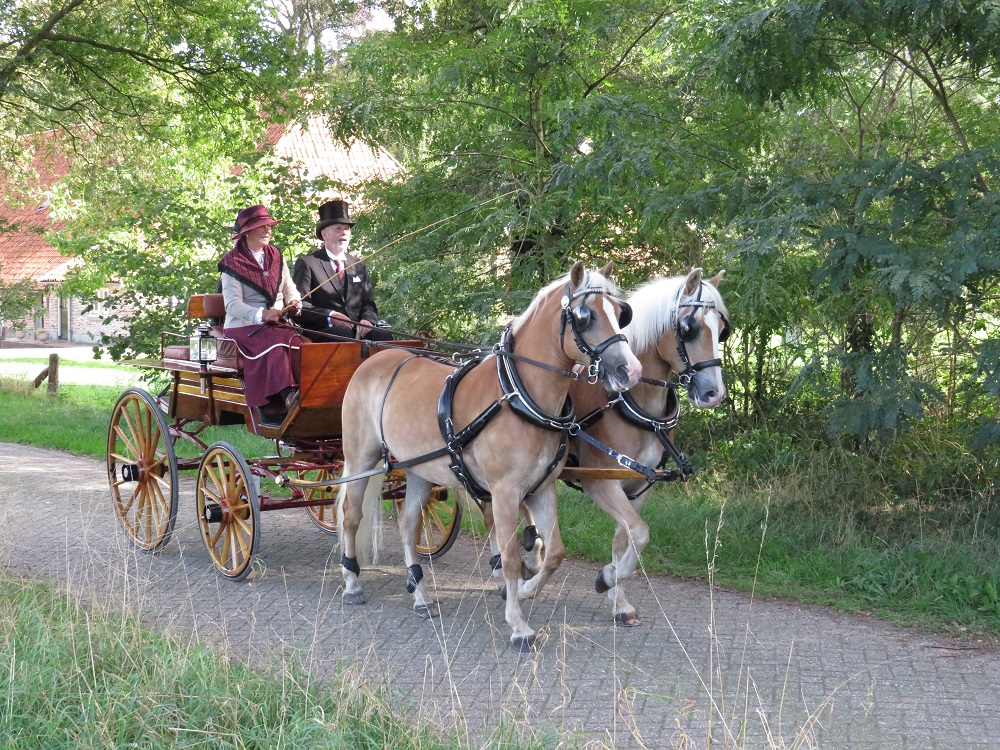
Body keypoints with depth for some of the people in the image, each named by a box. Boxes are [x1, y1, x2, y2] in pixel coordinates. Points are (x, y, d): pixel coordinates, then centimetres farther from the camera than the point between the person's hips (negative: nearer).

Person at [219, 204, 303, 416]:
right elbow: (232, 304, -10)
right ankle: (287, 395, -50)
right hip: (242, 327, -5)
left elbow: (290, 290, 19)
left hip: (277, 325, 5)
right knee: (275, 343, -36)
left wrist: (294, 304, -7)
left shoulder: (276, 257, 19)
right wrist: (261, 314, -28)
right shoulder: (233, 263, 0)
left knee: (300, 342, -29)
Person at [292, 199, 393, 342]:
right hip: (322, 332, -5)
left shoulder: (358, 265, 23)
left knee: (383, 335, -26)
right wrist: (329, 316, -18)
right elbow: (300, 305, -2)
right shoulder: (307, 264, 6)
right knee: (344, 333, -38)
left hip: (357, 329, 5)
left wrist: (368, 319, -5)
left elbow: (368, 302, 20)